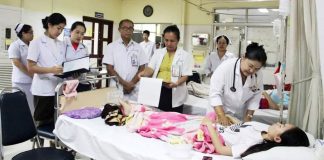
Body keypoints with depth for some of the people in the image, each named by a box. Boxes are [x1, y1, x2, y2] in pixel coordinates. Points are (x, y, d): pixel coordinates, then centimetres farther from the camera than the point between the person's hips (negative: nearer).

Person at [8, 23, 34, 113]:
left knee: (32, 107, 7)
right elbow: (17, 63, -14)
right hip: (21, 82, -5)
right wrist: (32, 75, -15)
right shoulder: (15, 45, -6)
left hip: (32, 81, 6)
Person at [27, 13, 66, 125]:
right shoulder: (36, 43, -5)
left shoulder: (61, 44, 12)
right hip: (43, 91, -5)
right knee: (43, 123, 3)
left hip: (58, 89, 5)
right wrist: (51, 70, -25)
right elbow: (31, 68, -10)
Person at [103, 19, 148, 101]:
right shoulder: (111, 47, 3)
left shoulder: (138, 47, 8)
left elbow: (142, 68, 5)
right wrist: (125, 83, -11)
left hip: (134, 90, 1)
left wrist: (132, 83, -9)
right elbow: (110, 69, -2)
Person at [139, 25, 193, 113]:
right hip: (157, 91, 3)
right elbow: (151, 69, 5)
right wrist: (144, 73, -18)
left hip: (174, 94, -3)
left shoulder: (185, 55, 1)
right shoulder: (158, 52, 12)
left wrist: (176, 83, -24)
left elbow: (185, 76, -5)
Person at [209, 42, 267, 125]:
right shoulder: (226, 67, -26)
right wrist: (222, 116, -31)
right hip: (218, 112, -3)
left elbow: (255, 98, -4)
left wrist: (248, 118, -8)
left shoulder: (258, 75, -14)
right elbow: (214, 93, -26)